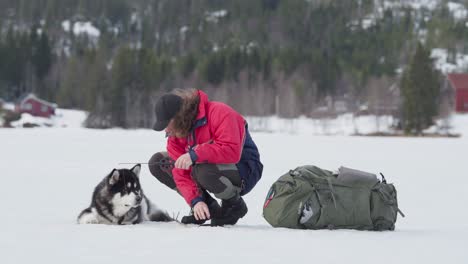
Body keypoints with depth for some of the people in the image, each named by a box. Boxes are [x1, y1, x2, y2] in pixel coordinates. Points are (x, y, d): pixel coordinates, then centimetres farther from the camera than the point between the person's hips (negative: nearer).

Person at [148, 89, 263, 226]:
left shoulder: (219, 113, -25)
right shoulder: (175, 133, -4)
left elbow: (232, 151, -38)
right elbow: (181, 172, -9)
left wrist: (195, 154, -42)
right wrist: (195, 201, -24)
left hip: (245, 170, -8)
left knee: (204, 170, -40)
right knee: (157, 162, -1)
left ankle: (235, 205, -9)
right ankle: (208, 208, 2)